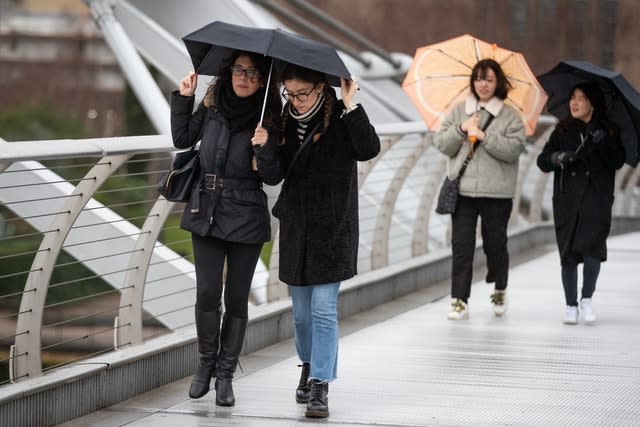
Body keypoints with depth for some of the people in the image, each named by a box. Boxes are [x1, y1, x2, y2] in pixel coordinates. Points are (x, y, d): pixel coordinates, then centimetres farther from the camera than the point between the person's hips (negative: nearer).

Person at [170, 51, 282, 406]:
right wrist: (183, 99, 1)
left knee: (237, 297, 4)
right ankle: (207, 362, 18)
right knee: (207, 292, -3)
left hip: (246, 217, -2)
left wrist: (264, 148, -25)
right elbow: (182, 140, 10)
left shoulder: (268, 118, -6)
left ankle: (225, 374, 14)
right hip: (207, 211, 2)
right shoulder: (212, 106, 2)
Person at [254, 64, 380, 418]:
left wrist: (350, 105, -25)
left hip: (332, 227, -5)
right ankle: (309, 365, 35)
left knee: (323, 307, -9)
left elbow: (369, 149, -24)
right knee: (301, 308, 14)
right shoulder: (287, 120, 5)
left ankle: (320, 386, -7)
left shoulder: (340, 118, -7)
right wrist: (266, 150, -17)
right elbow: (277, 173, 2)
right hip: (296, 226, 5)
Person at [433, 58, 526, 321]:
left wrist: (484, 135, -17)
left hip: (496, 192, -2)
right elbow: (441, 144, 6)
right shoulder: (458, 112, 11)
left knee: (495, 244, 8)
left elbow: (514, 149, -11)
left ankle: (500, 292, 30)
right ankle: (460, 301, -3)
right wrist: (461, 129, -10)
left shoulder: (510, 116, 2)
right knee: (461, 245, -4)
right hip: (462, 190, 2)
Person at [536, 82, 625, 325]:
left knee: (592, 249, -15)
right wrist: (556, 158, -14)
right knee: (568, 254, 2)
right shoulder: (562, 132, 9)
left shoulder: (608, 133, 5)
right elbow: (542, 161, 7)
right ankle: (571, 305, 13)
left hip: (597, 201, -2)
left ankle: (587, 298, 1)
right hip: (567, 201, 2)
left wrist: (602, 143, -18)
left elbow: (617, 162, -4)